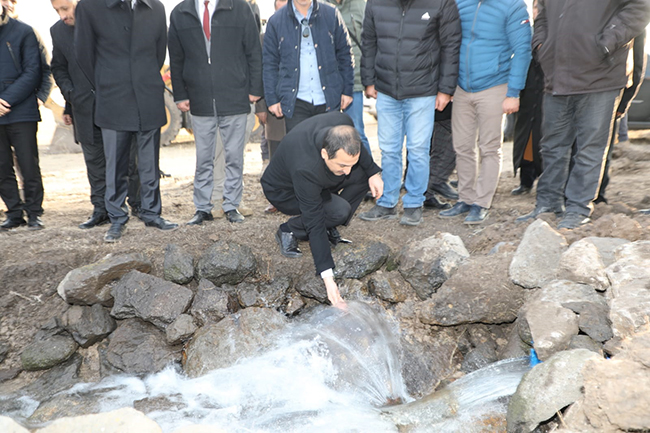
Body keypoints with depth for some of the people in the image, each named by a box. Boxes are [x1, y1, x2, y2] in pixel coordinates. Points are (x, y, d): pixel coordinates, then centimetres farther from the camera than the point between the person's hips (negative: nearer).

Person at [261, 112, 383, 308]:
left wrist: (373, 172, -11)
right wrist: (328, 277, -40)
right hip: (284, 191, -7)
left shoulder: (342, 123, -29)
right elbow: (314, 224, -40)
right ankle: (288, 231, -4)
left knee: (364, 174, -11)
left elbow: (354, 147, -2)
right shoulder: (306, 169, -43)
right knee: (340, 211, -28)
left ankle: (330, 230, 2)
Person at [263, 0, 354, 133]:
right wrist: (272, 99, 3)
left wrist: (347, 90, 6)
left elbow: (345, 54, 9)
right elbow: (269, 63, 7)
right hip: (295, 102, -1)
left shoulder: (331, 14, 6)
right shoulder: (275, 21, 4)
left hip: (328, 101, 1)